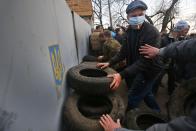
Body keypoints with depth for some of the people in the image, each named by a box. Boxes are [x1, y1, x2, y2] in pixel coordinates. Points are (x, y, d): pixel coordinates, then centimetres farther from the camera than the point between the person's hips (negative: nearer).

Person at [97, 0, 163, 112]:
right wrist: (110, 63, -10)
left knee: (133, 99, -2)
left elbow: (145, 61, -31)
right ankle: (157, 113, 50)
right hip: (136, 68, 8)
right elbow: (124, 51, 1)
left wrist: (122, 75, -39)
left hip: (148, 70, -8)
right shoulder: (129, 30, -1)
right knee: (146, 93, 25)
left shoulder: (152, 33, -25)